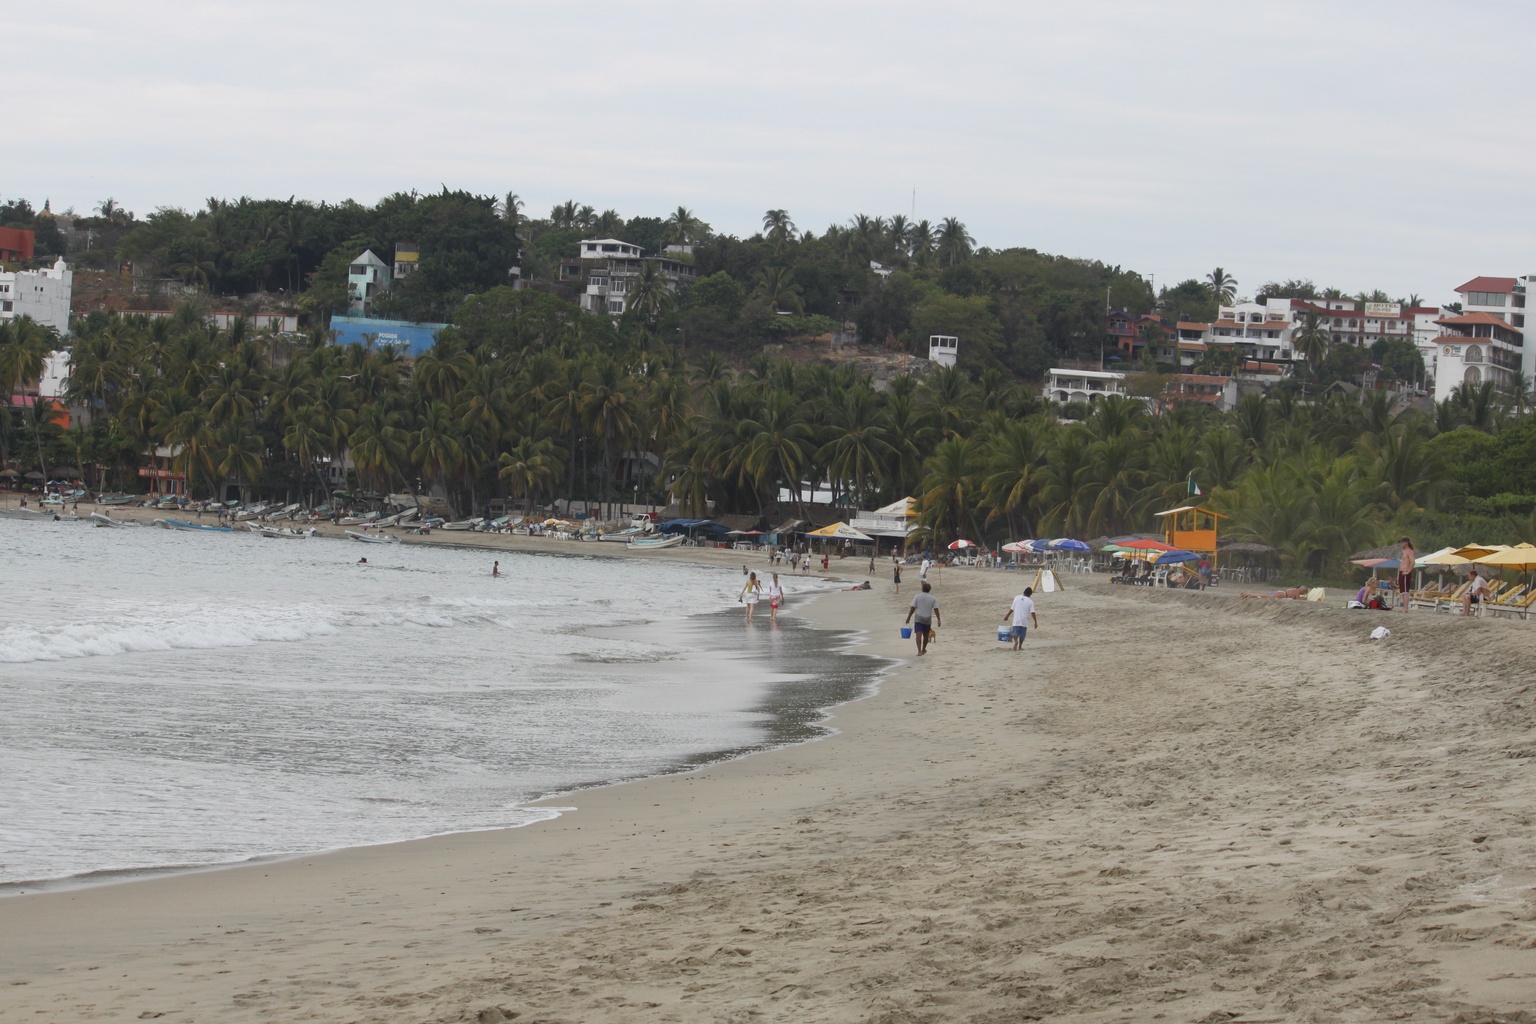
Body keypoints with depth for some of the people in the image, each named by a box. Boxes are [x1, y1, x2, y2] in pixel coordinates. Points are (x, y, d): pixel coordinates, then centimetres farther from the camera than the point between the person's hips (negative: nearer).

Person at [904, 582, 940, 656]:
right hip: (927, 619, 2)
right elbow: (936, 609, -5)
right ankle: (923, 649, 35)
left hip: (918, 619, -2)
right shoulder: (933, 599, 1)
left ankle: (919, 651, -24)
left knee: (918, 635, -9)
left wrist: (908, 618, 3)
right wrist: (939, 620, -4)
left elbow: (913, 608, -4)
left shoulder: (917, 596, -3)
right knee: (925, 635, 19)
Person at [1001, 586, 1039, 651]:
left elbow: (1012, 609, 7)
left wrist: (1007, 616, 22)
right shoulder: (1030, 602, -3)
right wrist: (1035, 622, -2)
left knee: (1016, 633, -4)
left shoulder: (1017, 598, 2)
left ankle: (1015, 641, -34)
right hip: (1024, 621, 0)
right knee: (1022, 634, 15)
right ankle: (1020, 647, 22)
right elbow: (1032, 613, -8)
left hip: (1016, 621, 0)